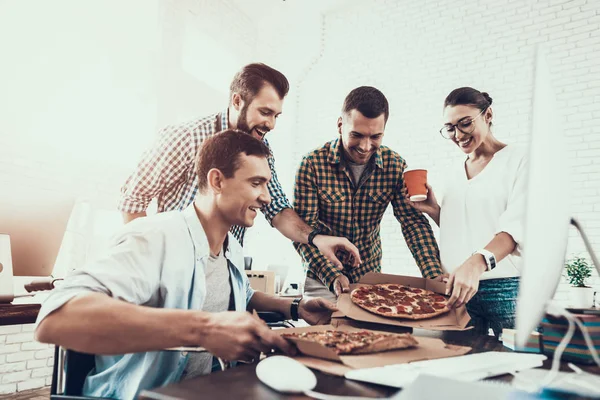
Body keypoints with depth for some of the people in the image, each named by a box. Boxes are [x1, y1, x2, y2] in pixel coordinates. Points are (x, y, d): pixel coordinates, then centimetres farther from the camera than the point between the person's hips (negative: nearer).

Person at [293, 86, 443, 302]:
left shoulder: (395, 165, -9)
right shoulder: (313, 164, -18)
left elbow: (414, 222, -12)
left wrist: (435, 277, -25)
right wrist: (332, 275, -32)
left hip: (371, 276, 3)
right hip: (322, 280, -2)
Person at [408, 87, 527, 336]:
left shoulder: (519, 161, -2)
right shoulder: (454, 177, 15)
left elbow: (516, 227, -17)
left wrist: (477, 263, -32)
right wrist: (435, 211, 3)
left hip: (507, 288, -5)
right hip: (458, 288, 5)